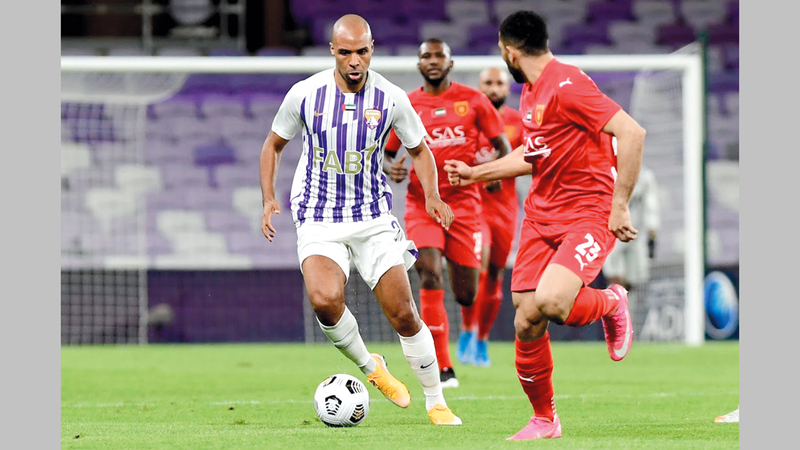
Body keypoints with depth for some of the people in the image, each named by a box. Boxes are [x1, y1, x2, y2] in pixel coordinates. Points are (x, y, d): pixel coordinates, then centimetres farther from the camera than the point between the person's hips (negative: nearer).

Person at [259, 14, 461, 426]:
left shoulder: (391, 99, -6)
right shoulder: (305, 94, -7)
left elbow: (419, 149, 10)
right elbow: (274, 144, 9)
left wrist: (432, 196, -7)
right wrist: (269, 199, -4)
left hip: (374, 218, 1)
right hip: (318, 221, -1)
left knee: (403, 315, -3)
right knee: (325, 299, -27)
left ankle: (436, 402, 15)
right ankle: (369, 368, 0)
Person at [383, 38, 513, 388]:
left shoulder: (472, 100, 4)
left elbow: (503, 146, 8)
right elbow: (386, 152, 13)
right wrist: (390, 167, -10)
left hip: (464, 201, 0)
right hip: (422, 203, 0)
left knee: (466, 296, 3)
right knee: (430, 277, -21)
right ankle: (442, 369, -17)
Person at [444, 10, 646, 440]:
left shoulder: (567, 85, -17)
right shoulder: (530, 93, 12)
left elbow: (632, 134, -23)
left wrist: (619, 207, -22)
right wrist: (475, 173, 32)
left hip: (588, 212, -8)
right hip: (541, 213, 8)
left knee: (550, 302, -29)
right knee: (526, 322, 0)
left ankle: (612, 303, 4)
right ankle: (544, 420, 17)